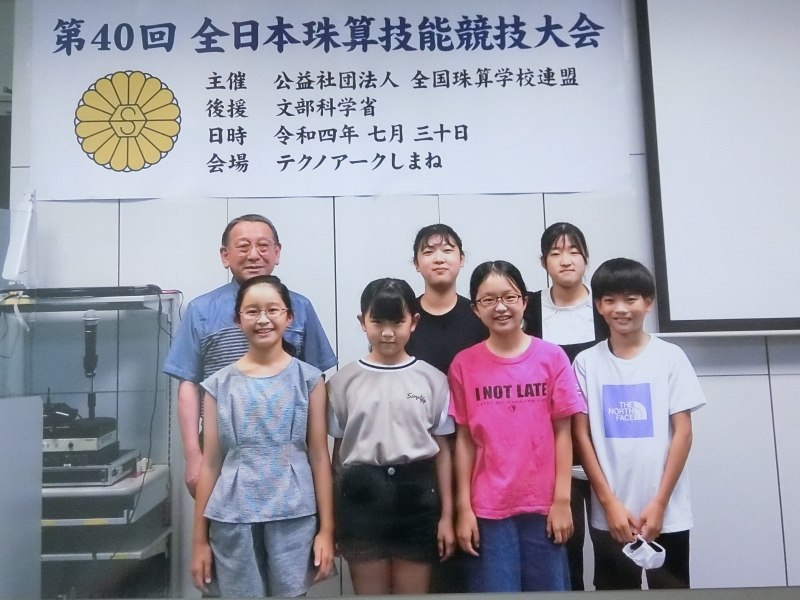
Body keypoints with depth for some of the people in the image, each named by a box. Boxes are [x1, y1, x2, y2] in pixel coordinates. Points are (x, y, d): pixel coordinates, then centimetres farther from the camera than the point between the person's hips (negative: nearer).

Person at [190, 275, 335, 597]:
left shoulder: (308, 378, 1)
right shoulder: (219, 384, 3)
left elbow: (319, 457, 1)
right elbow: (210, 463, 5)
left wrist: (326, 528, -1)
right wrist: (199, 538, 6)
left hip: (294, 516, -1)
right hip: (232, 520, 1)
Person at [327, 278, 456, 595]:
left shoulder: (432, 379, 0)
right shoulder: (343, 381, 1)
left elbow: (442, 449, 3)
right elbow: (338, 450, 5)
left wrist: (446, 515, 2)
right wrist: (332, 515, 3)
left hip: (416, 492, 0)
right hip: (361, 493, 0)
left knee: (413, 594, 11)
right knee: (369, 593, 11)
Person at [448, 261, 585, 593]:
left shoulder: (551, 356, -3)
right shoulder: (464, 364, -2)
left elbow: (562, 432, -1)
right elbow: (464, 439, 0)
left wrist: (562, 499, -3)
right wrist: (463, 507, -1)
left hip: (543, 505, 0)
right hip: (488, 509, 0)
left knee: (549, 591, 12)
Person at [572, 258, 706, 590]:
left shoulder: (670, 357, -2)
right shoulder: (587, 362, -1)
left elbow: (683, 432, -3)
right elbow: (582, 435, -1)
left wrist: (659, 503, -8)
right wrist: (610, 503, -6)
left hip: (667, 514, 0)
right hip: (608, 515, 1)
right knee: (615, 592, 11)